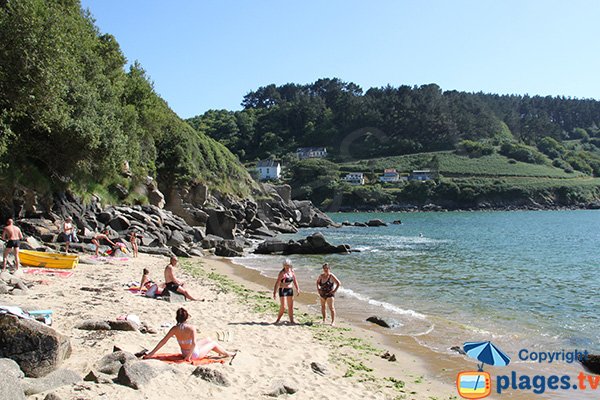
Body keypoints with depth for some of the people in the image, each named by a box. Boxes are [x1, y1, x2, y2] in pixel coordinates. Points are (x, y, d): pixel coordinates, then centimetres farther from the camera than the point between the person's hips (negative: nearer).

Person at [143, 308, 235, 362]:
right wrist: (189, 356, -25)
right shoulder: (191, 328, -30)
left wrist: (152, 353, -14)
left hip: (184, 353, 6)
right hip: (195, 354, -6)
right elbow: (194, 343, -37)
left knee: (208, 339, 27)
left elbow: (163, 341, -17)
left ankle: (220, 351, 52)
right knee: (213, 343, 19)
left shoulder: (174, 329, -16)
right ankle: (228, 354, 44)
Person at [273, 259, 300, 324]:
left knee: (290, 306, 10)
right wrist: (274, 292, -21)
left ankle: (291, 320, 20)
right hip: (283, 290, -6)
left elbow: (295, 281, 14)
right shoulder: (282, 273, -14)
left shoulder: (292, 271, 4)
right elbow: (277, 283, -17)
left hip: (290, 290, 6)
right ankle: (278, 319, 9)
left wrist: (297, 289, 11)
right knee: (283, 306, -8)